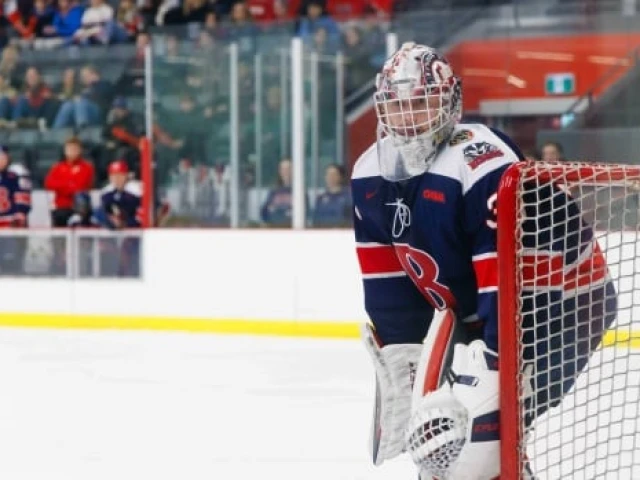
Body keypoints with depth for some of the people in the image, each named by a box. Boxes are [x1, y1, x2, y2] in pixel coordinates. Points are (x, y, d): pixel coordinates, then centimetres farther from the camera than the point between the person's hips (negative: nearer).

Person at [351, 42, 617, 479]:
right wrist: (403, 356, -2)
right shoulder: (372, 174, -2)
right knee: (431, 423, 13)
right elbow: (386, 277, 3)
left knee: (481, 424, -24)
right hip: (471, 312, 9)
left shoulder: (485, 164, -29)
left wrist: (492, 364, -35)